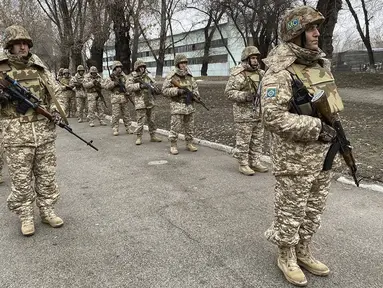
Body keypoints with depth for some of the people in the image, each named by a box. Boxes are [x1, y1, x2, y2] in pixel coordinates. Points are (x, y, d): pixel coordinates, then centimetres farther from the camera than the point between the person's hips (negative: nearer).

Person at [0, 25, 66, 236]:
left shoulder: (39, 68, 10)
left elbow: (56, 92, 17)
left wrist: (56, 111, 0)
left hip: (44, 131, 3)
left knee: (46, 175, 10)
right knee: (21, 178, 4)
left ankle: (47, 211, 24)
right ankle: (26, 216, 18)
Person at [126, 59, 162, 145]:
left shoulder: (148, 75, 8)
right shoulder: (132, 77, -5)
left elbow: (154, 84, 15)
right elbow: (128, 87, -17)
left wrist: (156, 90, -7)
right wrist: (139, 85, -25)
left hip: (150, 102, 5)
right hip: (140, 102, -5)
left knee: (151, 120, 11)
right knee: (140, 121, -4)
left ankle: (153, 136, 21)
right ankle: (139, 138, 6)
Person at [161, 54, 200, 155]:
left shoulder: (189, 76, 10)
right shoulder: (171, 76, -6)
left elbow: (195, 87, 20)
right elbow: (164, 91, -9)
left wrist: (196, 95, 0)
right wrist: (177, 90, -19)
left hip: (190, 106, 5)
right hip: (177, 106, -5)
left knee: (190, 127, 11)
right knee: (175, 128, -3)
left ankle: (189, 144, 23)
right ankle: (173, 146, 8)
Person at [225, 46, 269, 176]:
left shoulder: (260, 73, 12)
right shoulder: (238, 74, -11)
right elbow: (229, 92, -16)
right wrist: (245, 96, -25)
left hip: (258, 113, 7)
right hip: (244, 114, -7)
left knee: (257, 140, 12)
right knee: (243, 140, 0)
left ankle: (255, 162, 24)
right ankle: (243, 164, 10)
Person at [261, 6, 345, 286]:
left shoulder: (319, 65, 9)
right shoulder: (280, 72, -18)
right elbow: (273, 117, -25)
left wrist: (334, 130, 11)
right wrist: (315, 128, -24)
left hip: (322, 153, 8)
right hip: (294, 156, -8)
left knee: (314, 209, 19)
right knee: (290, 211, 8)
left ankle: (304, 252, 38)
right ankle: (286, 257, 29)